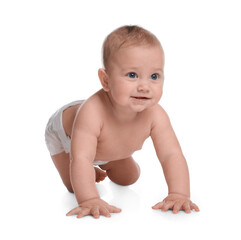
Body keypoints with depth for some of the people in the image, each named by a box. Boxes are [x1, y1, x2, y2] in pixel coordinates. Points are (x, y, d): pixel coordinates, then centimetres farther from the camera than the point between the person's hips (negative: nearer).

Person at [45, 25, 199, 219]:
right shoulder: (92, 112, -50)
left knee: (129, 178, 16)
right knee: (75, 186, -1)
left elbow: (172, 155, -40)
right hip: (63, 132, -4)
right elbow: (81, 158, -54)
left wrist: (179, 194, -54)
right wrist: (89, 200, -65)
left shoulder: (155, 115, -38)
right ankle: (93, 171, 30)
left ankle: (104, 163, 45)